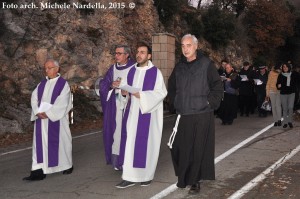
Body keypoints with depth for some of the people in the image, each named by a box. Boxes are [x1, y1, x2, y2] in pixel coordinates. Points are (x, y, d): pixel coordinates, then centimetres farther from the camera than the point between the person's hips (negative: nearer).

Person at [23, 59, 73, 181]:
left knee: (61, 141, 6)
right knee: (40, 143, 0)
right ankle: (38, 172, 0)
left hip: (56, 120, -5)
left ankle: (67, 165, 26)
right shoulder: (42, 84, 11)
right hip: (42, 119, 5)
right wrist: (38, 112, -11)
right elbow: (34, 98, 5)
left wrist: (48, 113, -18)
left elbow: (61, 103, -14)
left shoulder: (63, 84, -5)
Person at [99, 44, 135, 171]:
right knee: (116, 131, 4)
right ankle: (116, 161, 12)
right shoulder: (113, 68, 11)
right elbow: (102, 85, 11)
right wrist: (111, 85, -9)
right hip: (115, 106, 4)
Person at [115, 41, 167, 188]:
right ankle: (130, 177, 5)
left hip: (147, 114, -5)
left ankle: (147, 175, 17)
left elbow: (161, 92, -12)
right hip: (132, 113, 5)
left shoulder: (155, 72, -6)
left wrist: (141, 95, -21)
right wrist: (125, 91, -4)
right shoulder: (132, 71, 11)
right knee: (130, 143, 1)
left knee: (146, 143, 2)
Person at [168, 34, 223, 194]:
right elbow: (171, 87, 24)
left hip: (202, 116, -4)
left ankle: (195, 181, 12)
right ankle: (183, 178, 25)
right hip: (183, 116, 5)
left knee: (199, 150, -1)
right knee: (180, 148, 7)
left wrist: (209, 104, -9)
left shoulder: (207, 65, -5)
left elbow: (218, 88, -5)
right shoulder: (179, 66, 10)